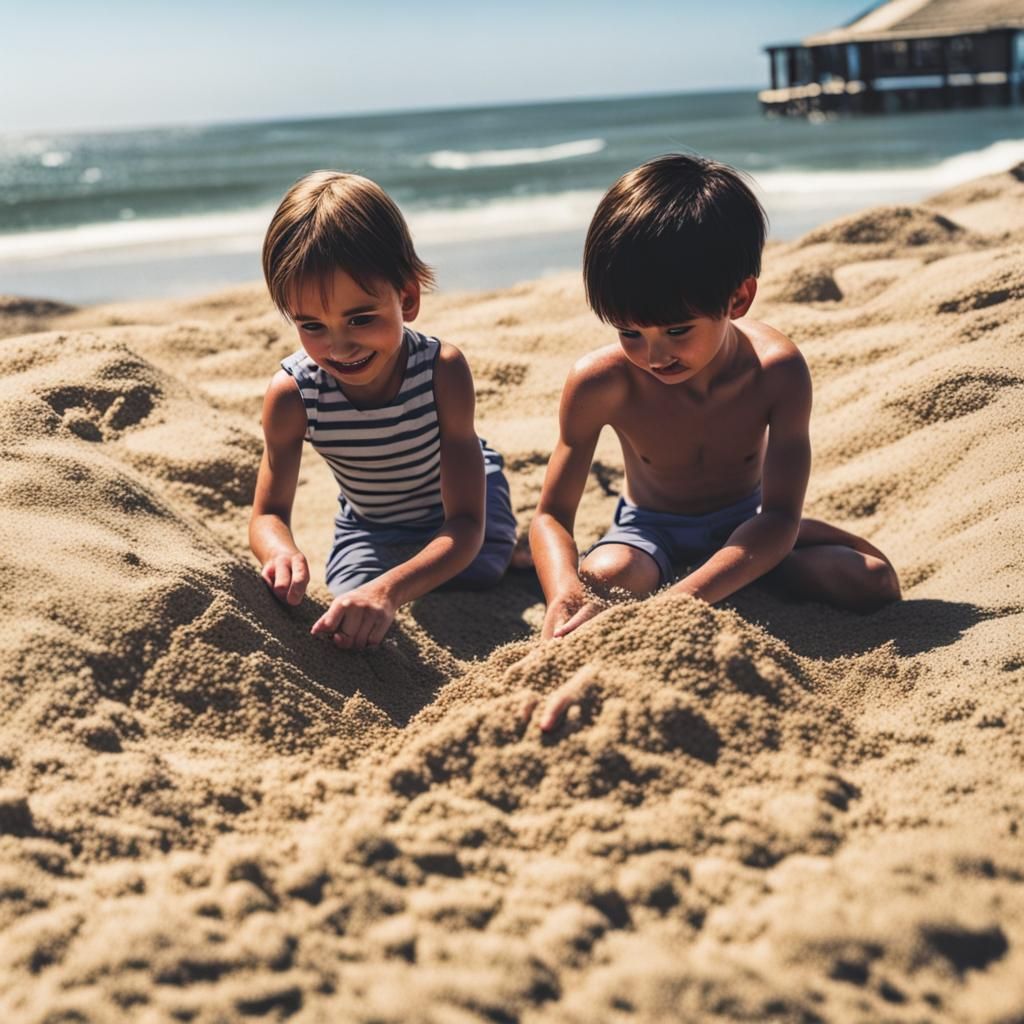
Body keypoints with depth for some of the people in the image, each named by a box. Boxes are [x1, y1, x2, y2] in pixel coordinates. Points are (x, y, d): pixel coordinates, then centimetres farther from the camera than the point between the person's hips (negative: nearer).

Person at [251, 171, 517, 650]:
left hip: (461, 520, -2)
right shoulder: (291, 394, -32)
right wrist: (282, 552, -48)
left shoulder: (442, 370, -38)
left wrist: (389, 590, -59)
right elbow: (269, 513, -20)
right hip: (368, 529, 2)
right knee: (352, 625, -8)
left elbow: (466, 525, -40)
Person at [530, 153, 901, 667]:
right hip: (650, 529, -2)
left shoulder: (777, 370, -27)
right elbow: (552, 514, -20)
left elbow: (781, 516, -30)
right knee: (604, 582, -36)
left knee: (873, 581, -19)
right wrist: (563, 592, -45)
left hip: (746, 522, 2)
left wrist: (681, 599, -46)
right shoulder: (600, 383, -27)